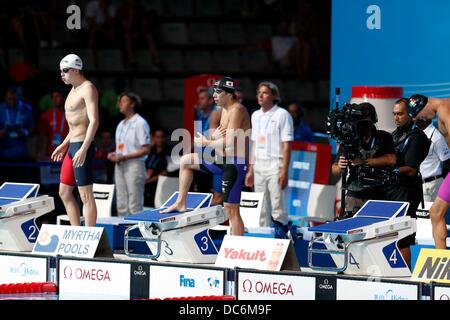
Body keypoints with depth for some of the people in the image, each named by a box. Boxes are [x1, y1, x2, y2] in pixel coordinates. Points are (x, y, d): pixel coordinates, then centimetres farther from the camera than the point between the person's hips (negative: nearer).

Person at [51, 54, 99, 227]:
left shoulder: (88, 88, -11)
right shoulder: (74, 90, 19)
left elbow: (94, 121, -21)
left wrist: (84, 149, -27)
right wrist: (64, 145, 24)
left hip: (82, 146, -10)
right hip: (72, 146, 10)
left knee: (86, 196, -9)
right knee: (64, 193, 13)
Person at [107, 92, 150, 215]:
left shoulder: (140, 123, -7)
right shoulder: (121, 125, 18)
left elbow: (146, 149, -12)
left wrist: (124, 157, -18)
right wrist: (114, 155, 1)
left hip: (134, 164, -8)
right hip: (120, 166, 8)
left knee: (135, 206, -10)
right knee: (121, 205, 7)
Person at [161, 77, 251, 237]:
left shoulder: (237, 110, -17)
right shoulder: (225, 110, 13)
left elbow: (230, 142, -25)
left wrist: (206, 143, -10)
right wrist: (214, 135, -4)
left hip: (234, 164, -10)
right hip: (222, 159, 10)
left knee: (231, 209, -11)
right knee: (185, 161, 20)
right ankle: (181, 203, 26)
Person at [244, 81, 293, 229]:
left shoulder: (282, 115, -5)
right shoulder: (256, 115, 15)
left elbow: (287, 145, -9)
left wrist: (284, 171, -16)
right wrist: (251, 169, 15)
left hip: (275, 165, -7)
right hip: (259, 166, 7)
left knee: (278, 209, -9)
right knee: (261, 210, 8)